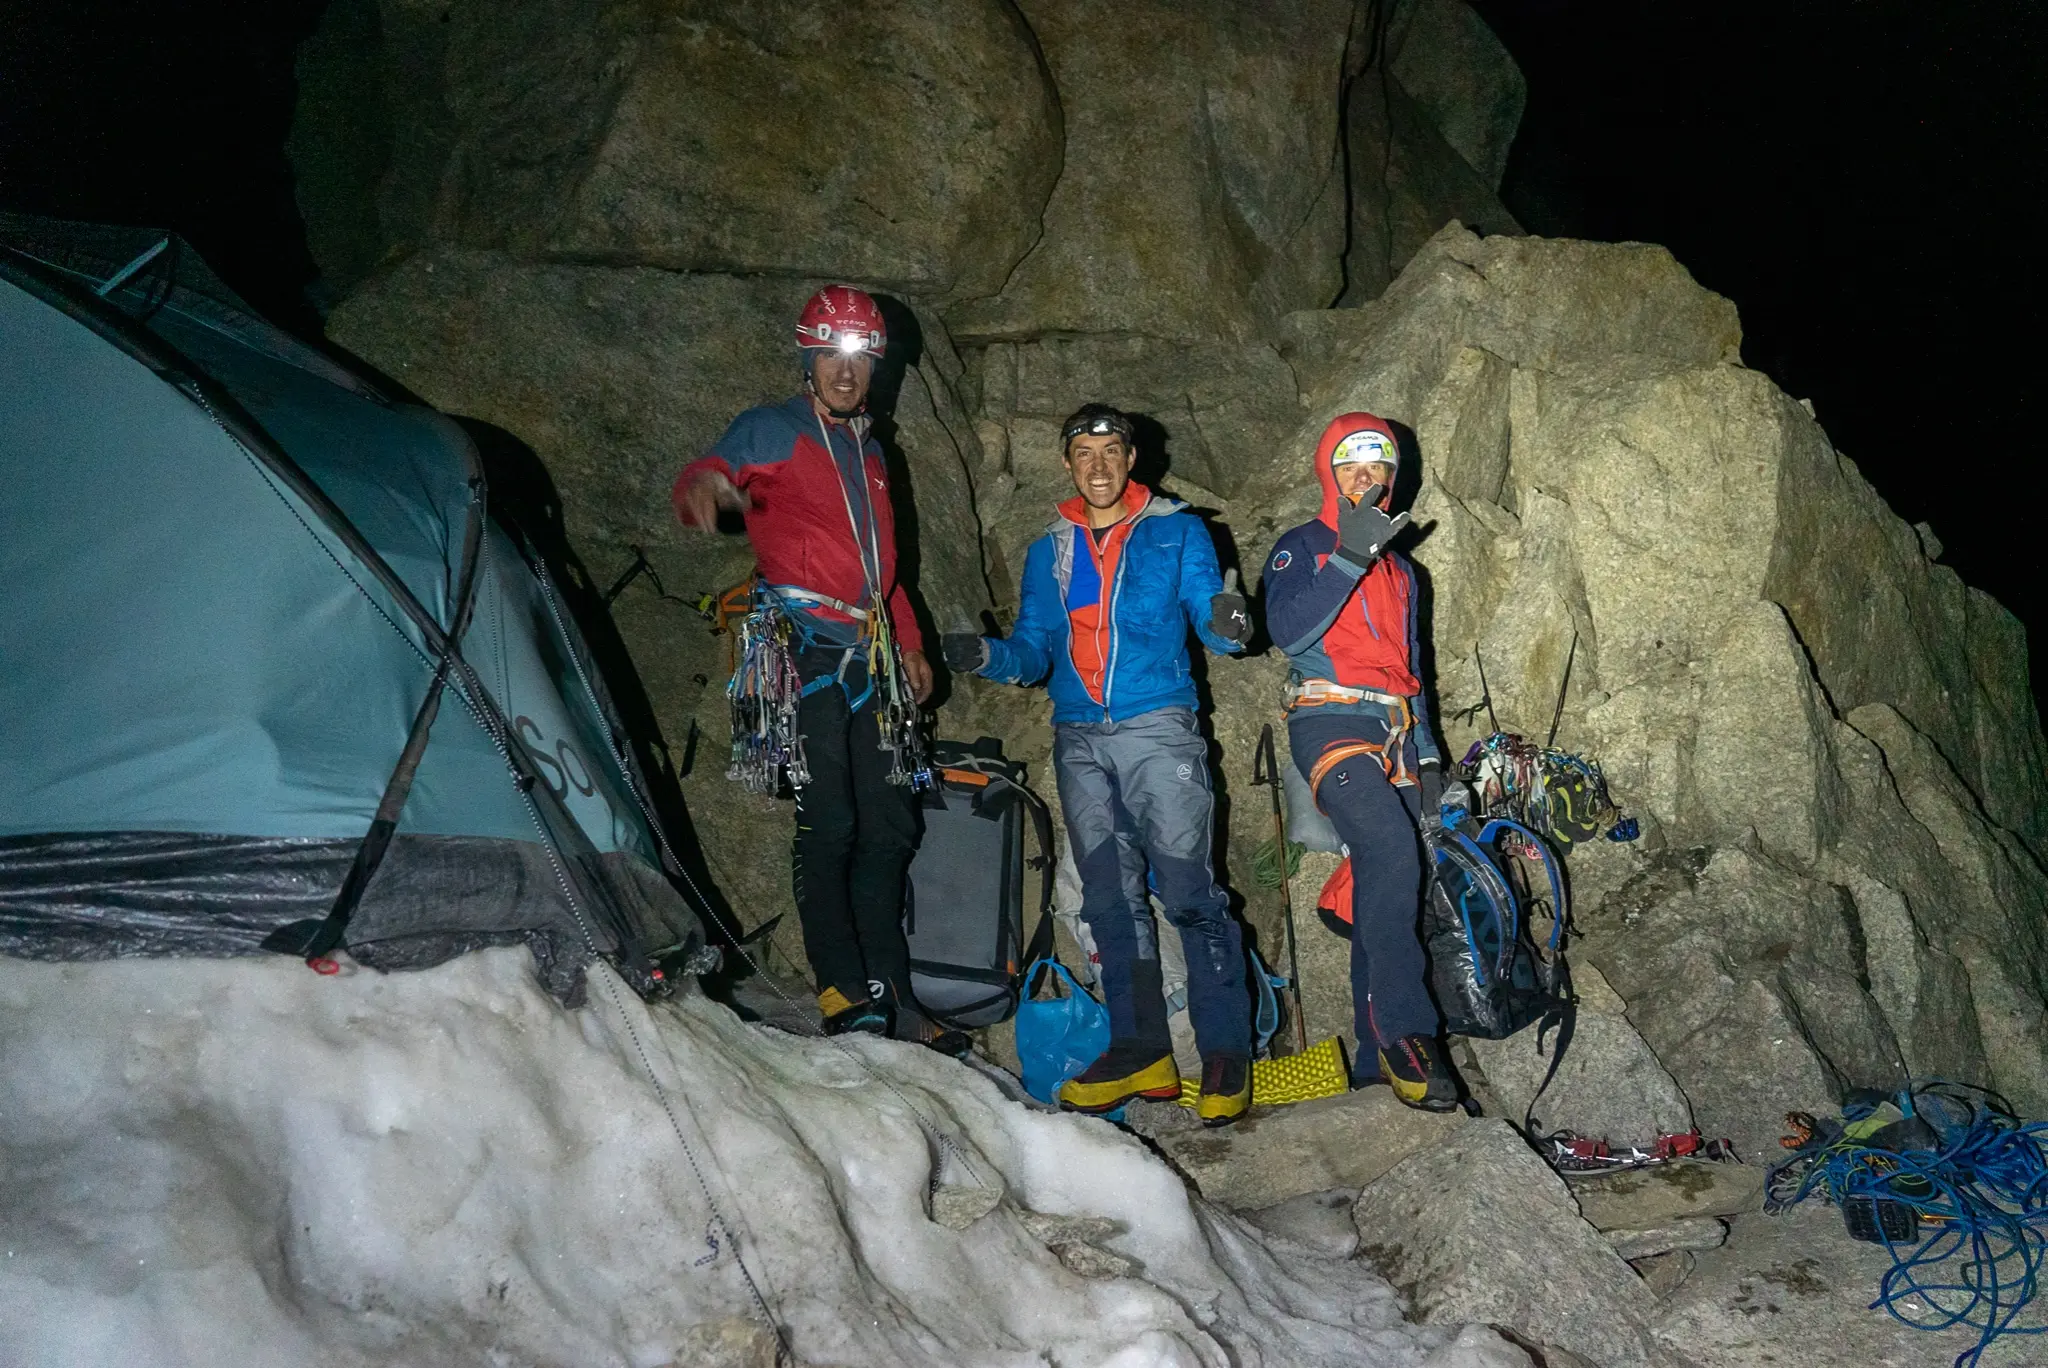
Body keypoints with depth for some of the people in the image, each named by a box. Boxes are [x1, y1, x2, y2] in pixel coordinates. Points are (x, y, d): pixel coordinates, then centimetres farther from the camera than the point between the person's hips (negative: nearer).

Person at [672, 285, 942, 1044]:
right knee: (827, 824, -12)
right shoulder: (770, 430, 4)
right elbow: (713, 471, -16)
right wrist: (703, 487, -39)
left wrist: (910, 644, 28)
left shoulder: (868, 450, 25)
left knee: (889, 825, 4)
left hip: (867, 660, 7)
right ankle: (844, 994, -9)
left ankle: (888, 999, 10)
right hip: (807, 648, -7)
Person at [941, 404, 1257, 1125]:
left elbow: (1211, 624, 1)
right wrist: (985, 656, -7)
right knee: (1110, 901, 5)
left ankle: (1226, 1053, -7)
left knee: (1189, 892, -11)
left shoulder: (1177, 531, 7)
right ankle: (1140, 1050, 11)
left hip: (1159, 729, -4)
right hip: (1079, 740, 4)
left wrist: (1225, 623, -24)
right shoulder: (1048, 553, 17)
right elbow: (1033, 653, 15)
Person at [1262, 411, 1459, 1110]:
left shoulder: (1399, 570, 25)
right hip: (1330, 723, -6)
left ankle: (1378, 1044, 3)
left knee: (1386, 884, -1)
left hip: (1394, 735, 7)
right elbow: (1288, 631, -14)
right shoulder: (1301, 548, 5)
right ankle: (1404, 1032, -27)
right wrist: (1349, 556, -20)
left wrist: (1427, 757, 20)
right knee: (1392, 851, -28)